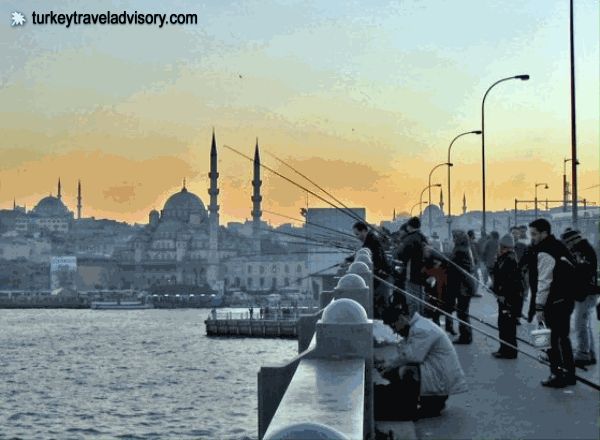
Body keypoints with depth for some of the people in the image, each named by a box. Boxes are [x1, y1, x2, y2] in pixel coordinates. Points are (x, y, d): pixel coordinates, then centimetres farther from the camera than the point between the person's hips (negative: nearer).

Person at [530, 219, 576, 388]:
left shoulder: (544, 253, -16)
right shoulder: (560, 247, 13)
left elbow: (544, 282, -20)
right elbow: (572, 268, 21)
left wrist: (539, 306, -17)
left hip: (554, 303, -10)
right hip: (567, 300, 10)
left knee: (553, 340, -3)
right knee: (563, 337, 17)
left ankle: (558, 374, -1)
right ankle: (569, 374, 24)